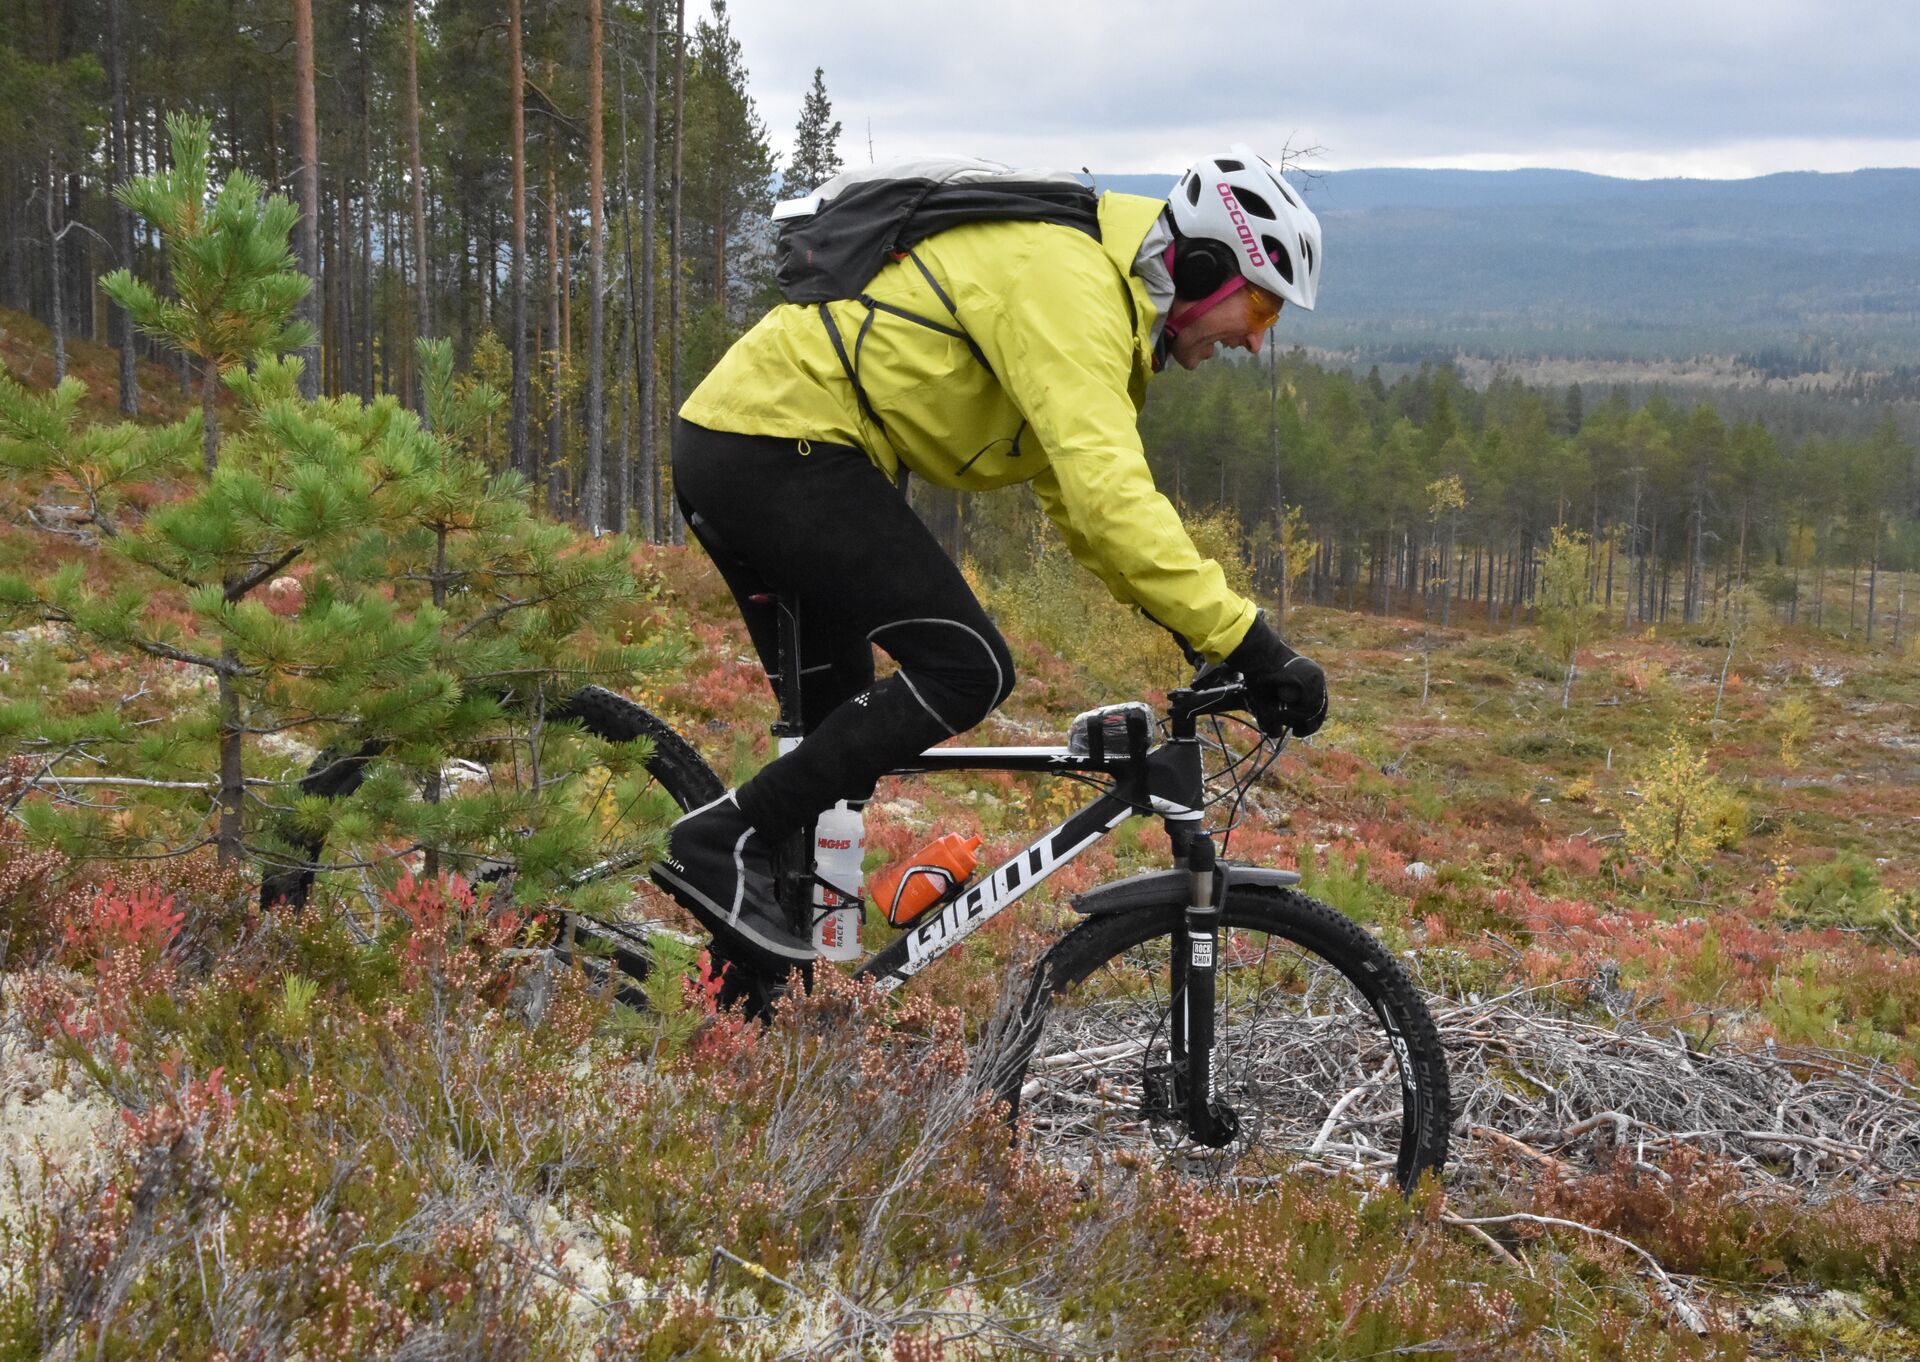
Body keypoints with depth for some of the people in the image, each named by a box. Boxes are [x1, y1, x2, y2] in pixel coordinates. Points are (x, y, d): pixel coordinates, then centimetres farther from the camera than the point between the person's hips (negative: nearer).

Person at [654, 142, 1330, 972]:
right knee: (967, 671, -13)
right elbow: (1107, 493, -29)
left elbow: (1075, 495, 22)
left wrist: (1196, 620, 12)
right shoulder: (1069, 285, -17)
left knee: (836, 715, 18)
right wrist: (1249, 643, -29)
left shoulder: (1093, 290, 17)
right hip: (780, 444, -11)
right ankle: (723, 843, -10)